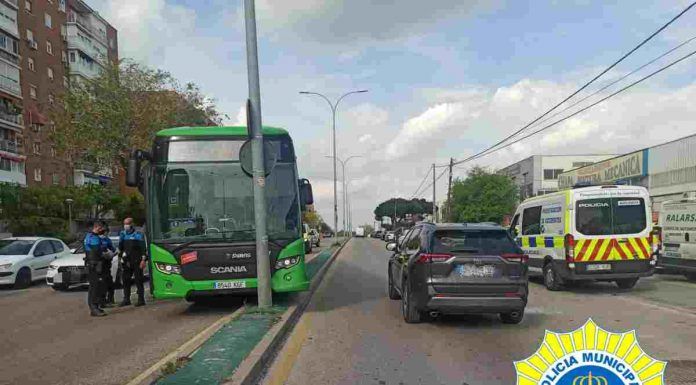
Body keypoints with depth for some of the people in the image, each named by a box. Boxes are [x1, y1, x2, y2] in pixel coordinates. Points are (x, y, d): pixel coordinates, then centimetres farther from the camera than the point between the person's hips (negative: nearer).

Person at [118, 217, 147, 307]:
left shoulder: (138, 234, -4)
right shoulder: (122, 234, 12)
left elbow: (143, 248, -7)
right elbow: (120, 247, 19)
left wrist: (143, 260, -14)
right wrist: (120, 257, 11)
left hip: (136, 261, -5)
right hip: (127, 262, 6)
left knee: (138, 280, -2)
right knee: (125, 280, 8)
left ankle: (141, 300, 2)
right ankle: (126, 299, 17)